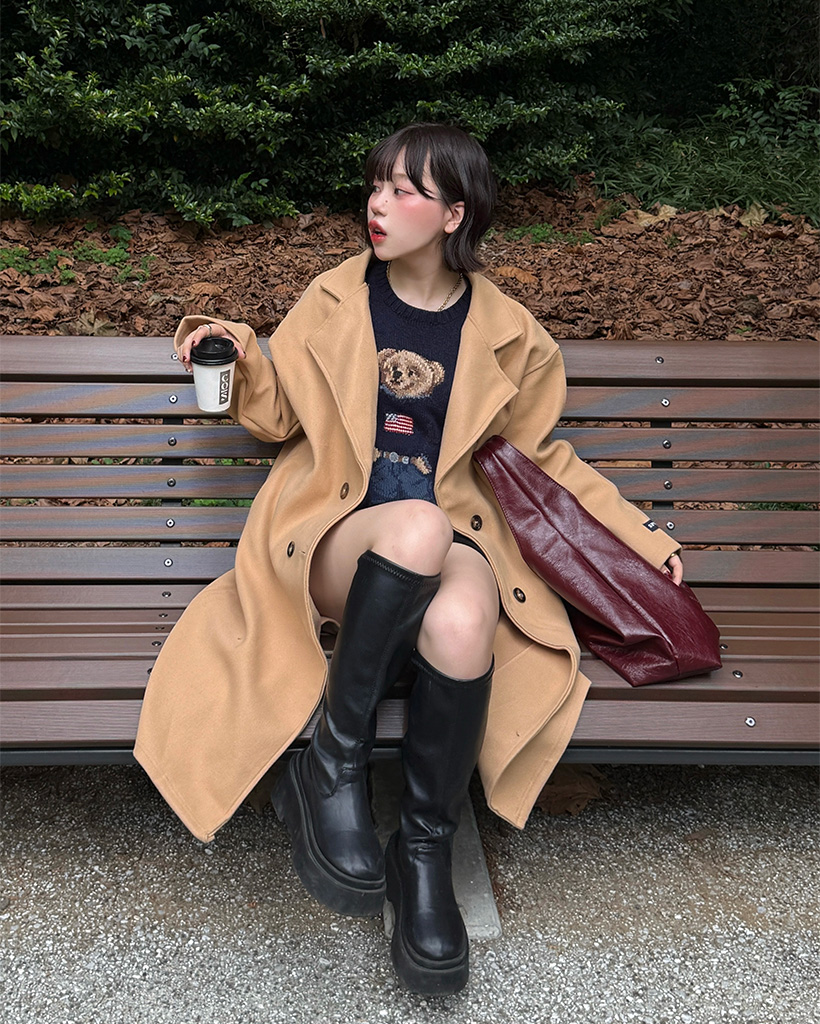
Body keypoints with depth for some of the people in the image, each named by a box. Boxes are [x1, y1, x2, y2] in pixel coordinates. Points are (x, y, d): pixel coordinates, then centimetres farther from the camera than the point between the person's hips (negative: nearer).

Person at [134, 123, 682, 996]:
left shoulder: (504, 334, 9)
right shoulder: (332, 303, 10)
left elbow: (541, 457, 18)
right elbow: (281, 421, 17)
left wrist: (642, 537, 13)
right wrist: (243, 361, -4)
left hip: (451, 531, 1)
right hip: (334, 531, 0)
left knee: (462, 624, -36)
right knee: (418, 525, -37)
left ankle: (425, 850, -12)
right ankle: (332, 763, -21)